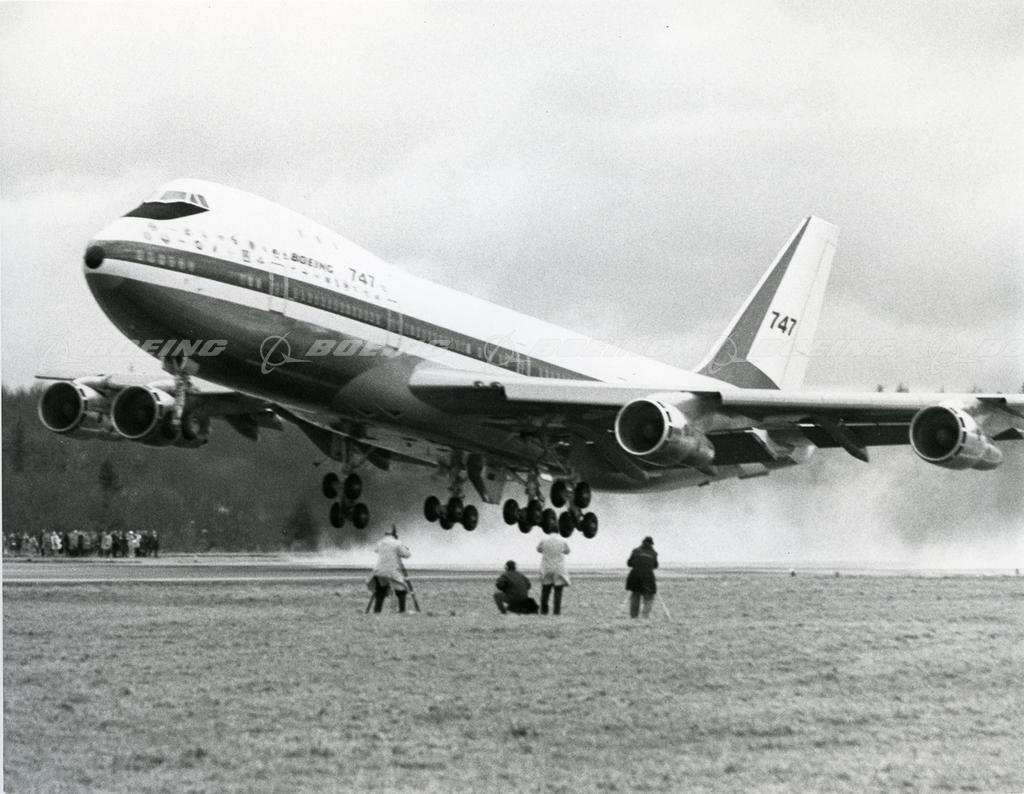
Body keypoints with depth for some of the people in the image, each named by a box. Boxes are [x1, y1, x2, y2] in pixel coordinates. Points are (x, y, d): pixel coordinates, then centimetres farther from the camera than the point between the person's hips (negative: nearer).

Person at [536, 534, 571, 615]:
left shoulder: (544, 541, -6)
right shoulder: (562, 541, -6)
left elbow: (538, 549, 14)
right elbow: (567, 551, 15)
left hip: (546, 569, 1)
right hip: (558, 570, -1)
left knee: (545, 591, 9)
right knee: (558, 592, 2)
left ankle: (543, 610, 8)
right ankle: (557, 610, -4)